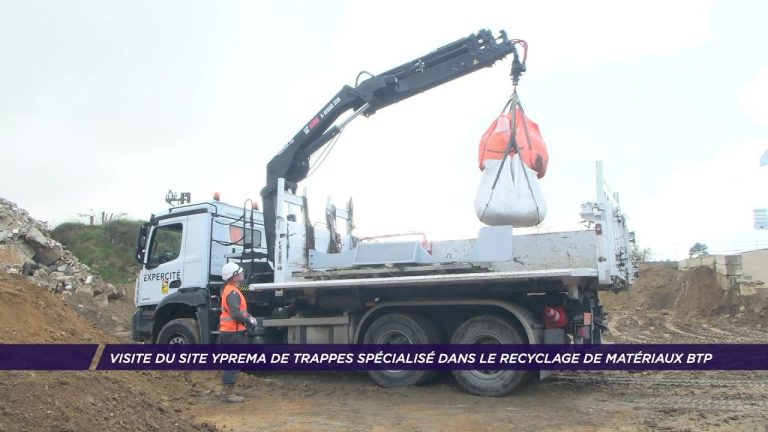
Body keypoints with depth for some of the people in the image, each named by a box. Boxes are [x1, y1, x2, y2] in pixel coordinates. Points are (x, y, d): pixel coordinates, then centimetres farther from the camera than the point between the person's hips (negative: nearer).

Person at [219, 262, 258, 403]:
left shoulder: (228, 289, 14)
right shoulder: (233, 293, -20)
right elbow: (236, 314, -28)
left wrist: (249, 317, 7)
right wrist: (250, 322, -14)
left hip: (228, 331, 11)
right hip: (234, 332, -11)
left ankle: (226, 390, 25)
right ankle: (227, 393, -1)